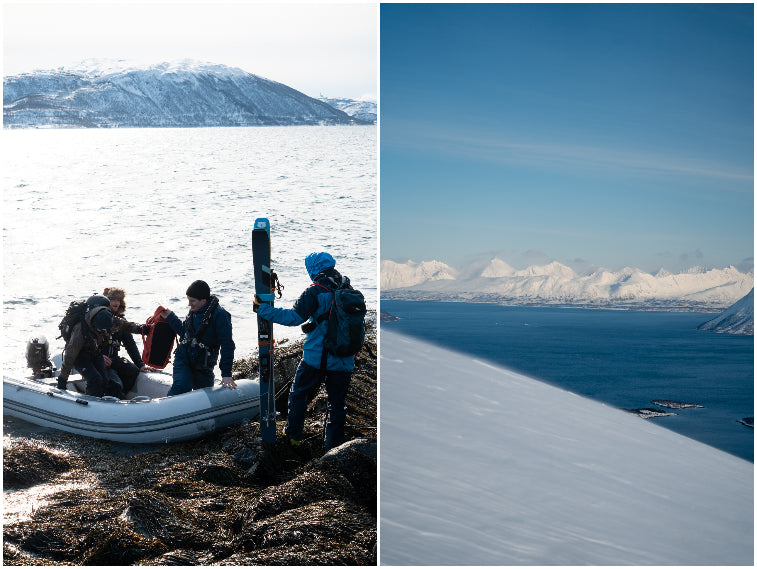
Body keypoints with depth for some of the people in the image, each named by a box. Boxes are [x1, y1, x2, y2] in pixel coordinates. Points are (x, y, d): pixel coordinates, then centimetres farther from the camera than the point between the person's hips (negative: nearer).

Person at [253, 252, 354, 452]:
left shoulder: (315, 292, -13)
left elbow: (294, 317, -19)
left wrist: (263, 309, -14)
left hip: (316, 358, -4)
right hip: (344, 361, 4)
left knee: (298, 393, 18)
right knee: (337, 403, 11)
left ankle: (293, 435, 28)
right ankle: (333, 447, 14)